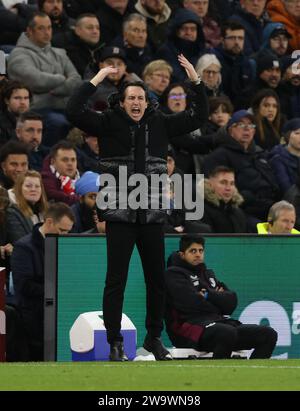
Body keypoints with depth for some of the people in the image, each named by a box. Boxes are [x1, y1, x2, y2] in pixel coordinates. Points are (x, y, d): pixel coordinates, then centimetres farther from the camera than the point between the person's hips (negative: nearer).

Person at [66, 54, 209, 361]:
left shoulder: (160, 124, 6)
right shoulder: (109, 123, -2)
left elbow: (198, 116, 11)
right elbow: (74, 111, -13)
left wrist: (196, 82, 0)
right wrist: (96, 81, -16)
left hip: (152, 217, 3)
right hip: (119, 216, -3)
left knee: (156, 279, 10)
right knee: (116, 281, -2)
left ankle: (154, 338, 25)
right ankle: (115, 343, 5)